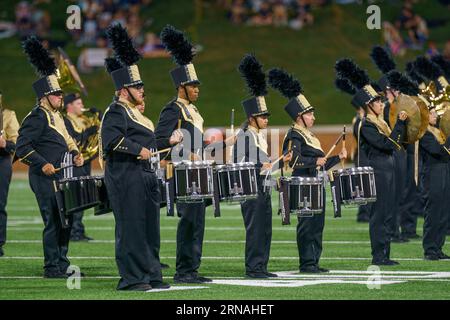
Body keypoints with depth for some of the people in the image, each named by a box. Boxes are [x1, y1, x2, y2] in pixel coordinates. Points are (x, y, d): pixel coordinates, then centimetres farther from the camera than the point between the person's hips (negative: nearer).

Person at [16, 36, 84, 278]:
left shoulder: (56, 116, 16)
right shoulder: (37, 117, -13)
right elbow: (22, 147, -19)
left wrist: (75, 154, 10)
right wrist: (43, 164, -24)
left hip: (60, 177, 10)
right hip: (46, 178, -10)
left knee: (65, 220, 13)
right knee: (54, 222, -8)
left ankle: (62, 263, 22)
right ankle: (52, 268, -3)